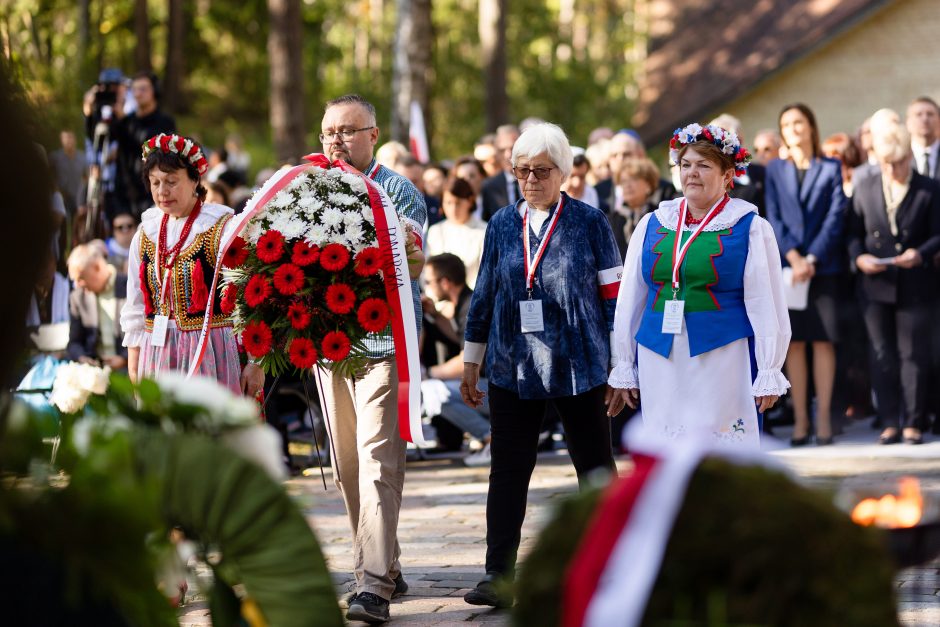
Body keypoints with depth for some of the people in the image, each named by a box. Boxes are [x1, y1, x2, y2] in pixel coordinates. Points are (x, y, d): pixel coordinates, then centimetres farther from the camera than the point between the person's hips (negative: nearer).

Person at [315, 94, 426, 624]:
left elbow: (415, 262, -12)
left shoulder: (397, 191, -2)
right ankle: (384, 568, 21)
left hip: (384, 344, -6)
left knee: (378, 463, -13)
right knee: (349, 468, 10)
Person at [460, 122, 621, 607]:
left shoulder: (589, 223, -1)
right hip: (512, 368, 3)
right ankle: (499, 575, 4)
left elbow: (612, 294, 0)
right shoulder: (502, 224, 8)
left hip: (578, 367, -3)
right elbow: (484, 295, 13)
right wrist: (470, 362, 13)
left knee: (596, 469, 6)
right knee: (507, 471, 1)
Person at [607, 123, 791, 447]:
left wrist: (769, 374, -5)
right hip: (660, 363, 4)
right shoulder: (652, 225, 12)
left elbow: (766, 307, -1)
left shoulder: (750, 228, 2)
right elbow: (630, 300, 15)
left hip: (722, 359, -4)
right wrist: (624, 368, 13)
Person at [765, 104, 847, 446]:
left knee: (824, 341, -3)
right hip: (785, 266, 1)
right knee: (794, 342, 0)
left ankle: (823, 417, -1)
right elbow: (773, 218, 3)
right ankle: (800, 419, 2)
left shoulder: (831, 168, 7)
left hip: (824, 266, -1)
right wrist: (793, 257, -11)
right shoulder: (774, 170, 11)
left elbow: (836, 217, -1)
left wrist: (812, 258, -11)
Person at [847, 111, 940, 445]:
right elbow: (853, 232, 9)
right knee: (882, 355, 4)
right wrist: (858, 257, -10)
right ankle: (889, 423, 10)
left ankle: (913, 423, 7)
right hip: (876, 286, 2)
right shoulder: (864, 188, 9)